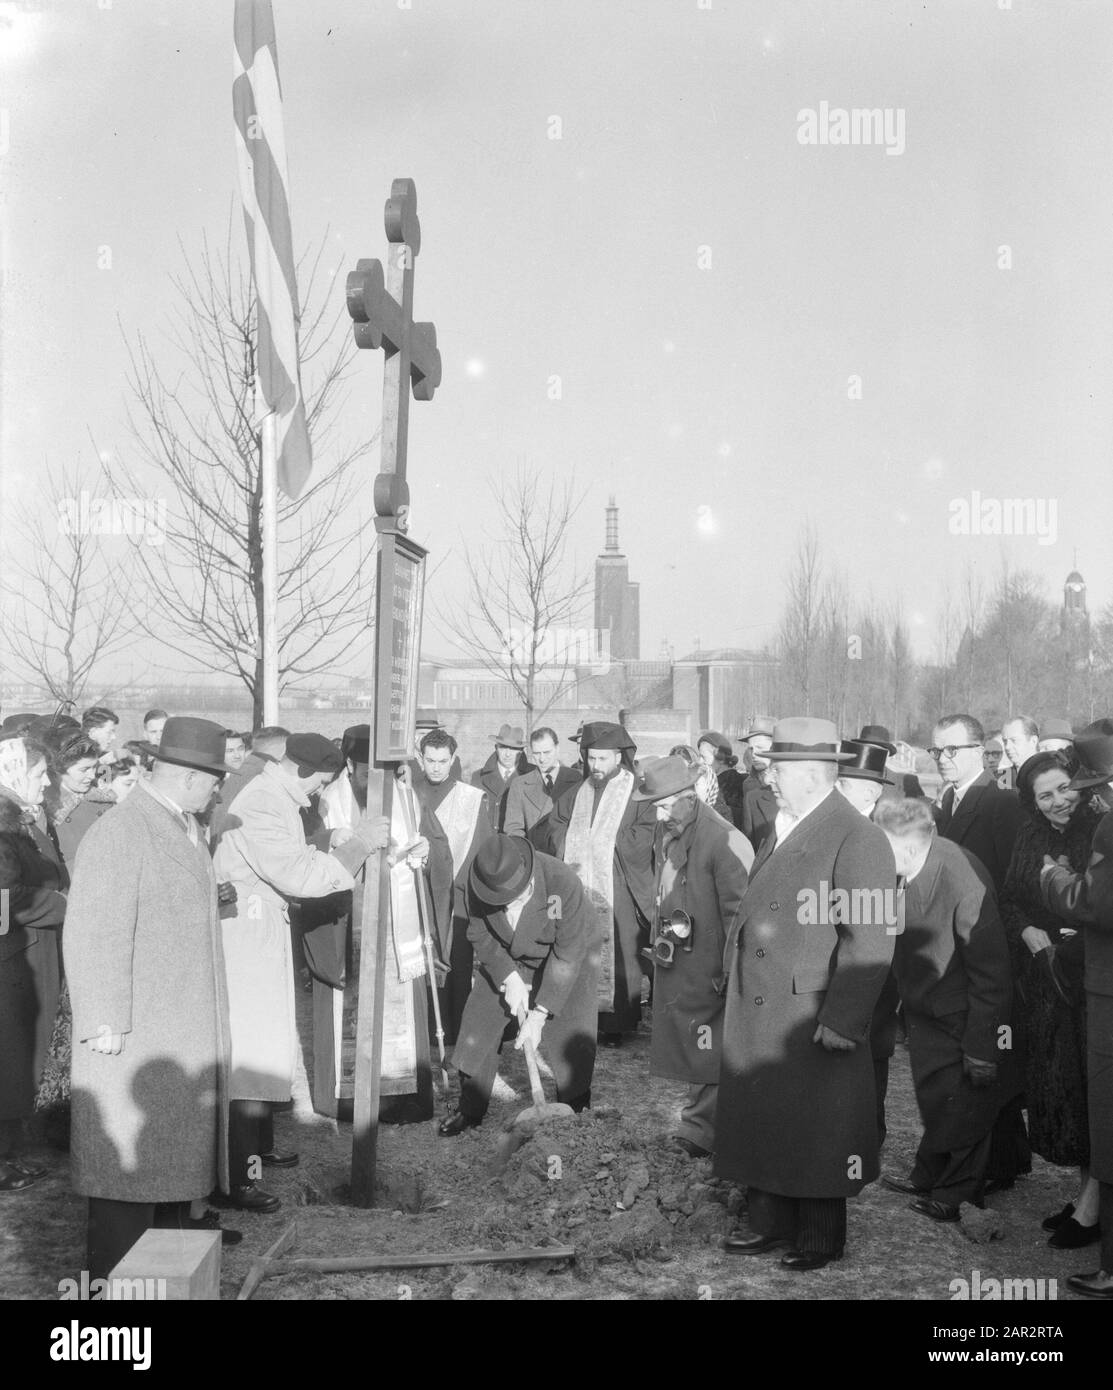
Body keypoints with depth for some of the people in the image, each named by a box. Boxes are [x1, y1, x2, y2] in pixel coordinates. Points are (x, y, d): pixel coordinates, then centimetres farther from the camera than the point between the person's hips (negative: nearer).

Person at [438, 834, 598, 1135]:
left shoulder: (562, 883, -38)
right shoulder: (478, 881, -26)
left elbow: (567, 956, -30)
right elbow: (480, 935, -10)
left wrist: (540, 1014, -29)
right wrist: (510, 979, -22)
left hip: (569, 958, -3)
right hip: (506, 961, 4)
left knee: (572, 1041, -11)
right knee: (476, 1030, 2)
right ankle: (470, 1111, 20)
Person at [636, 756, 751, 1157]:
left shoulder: (725, 842, -22)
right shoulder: (667, 831, 4)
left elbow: (738, 913, -19)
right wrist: (659, 940, 14)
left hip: (708, 969, -8)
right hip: (674, 964, 8)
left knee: (707, 1051, 3)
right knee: (688, 1047, 16)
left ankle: (699, 1131, 14)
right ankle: (698, 1124, 28)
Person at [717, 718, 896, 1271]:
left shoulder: (857, 839, -15)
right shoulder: (781, 830, 13)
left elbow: (869, 941, -20)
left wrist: (841, 1021, -21)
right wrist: (736, 979, 14)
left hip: (811, 1018, -8)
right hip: (755, 1013, 8)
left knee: (815, 1131, 5)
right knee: (761, 1120, 15)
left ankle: (821, 1240, 20)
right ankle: (772, 1222, 30)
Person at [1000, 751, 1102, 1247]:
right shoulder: (1030, 841, 7)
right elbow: (1010, 899, 12)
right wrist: (1027, 931, -5)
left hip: (1092, 981, -6)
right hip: (1046, 983, 6)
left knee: (1091, 1088, -4)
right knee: (1057, 1085, 11)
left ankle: (1091, 1207, 3)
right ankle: (1085, 1188, 23)